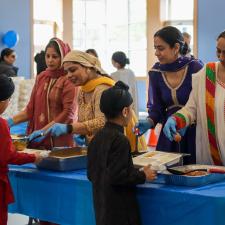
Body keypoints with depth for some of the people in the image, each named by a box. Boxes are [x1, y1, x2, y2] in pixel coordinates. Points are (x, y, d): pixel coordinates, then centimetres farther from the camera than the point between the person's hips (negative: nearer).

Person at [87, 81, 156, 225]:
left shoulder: (97, 137, 6)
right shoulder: (120, 140, -19)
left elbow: (91, 173, 11)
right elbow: (117, 176, -24)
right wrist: (143, 176, -11)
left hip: (102, 206, 8)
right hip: (119, 210, -8)